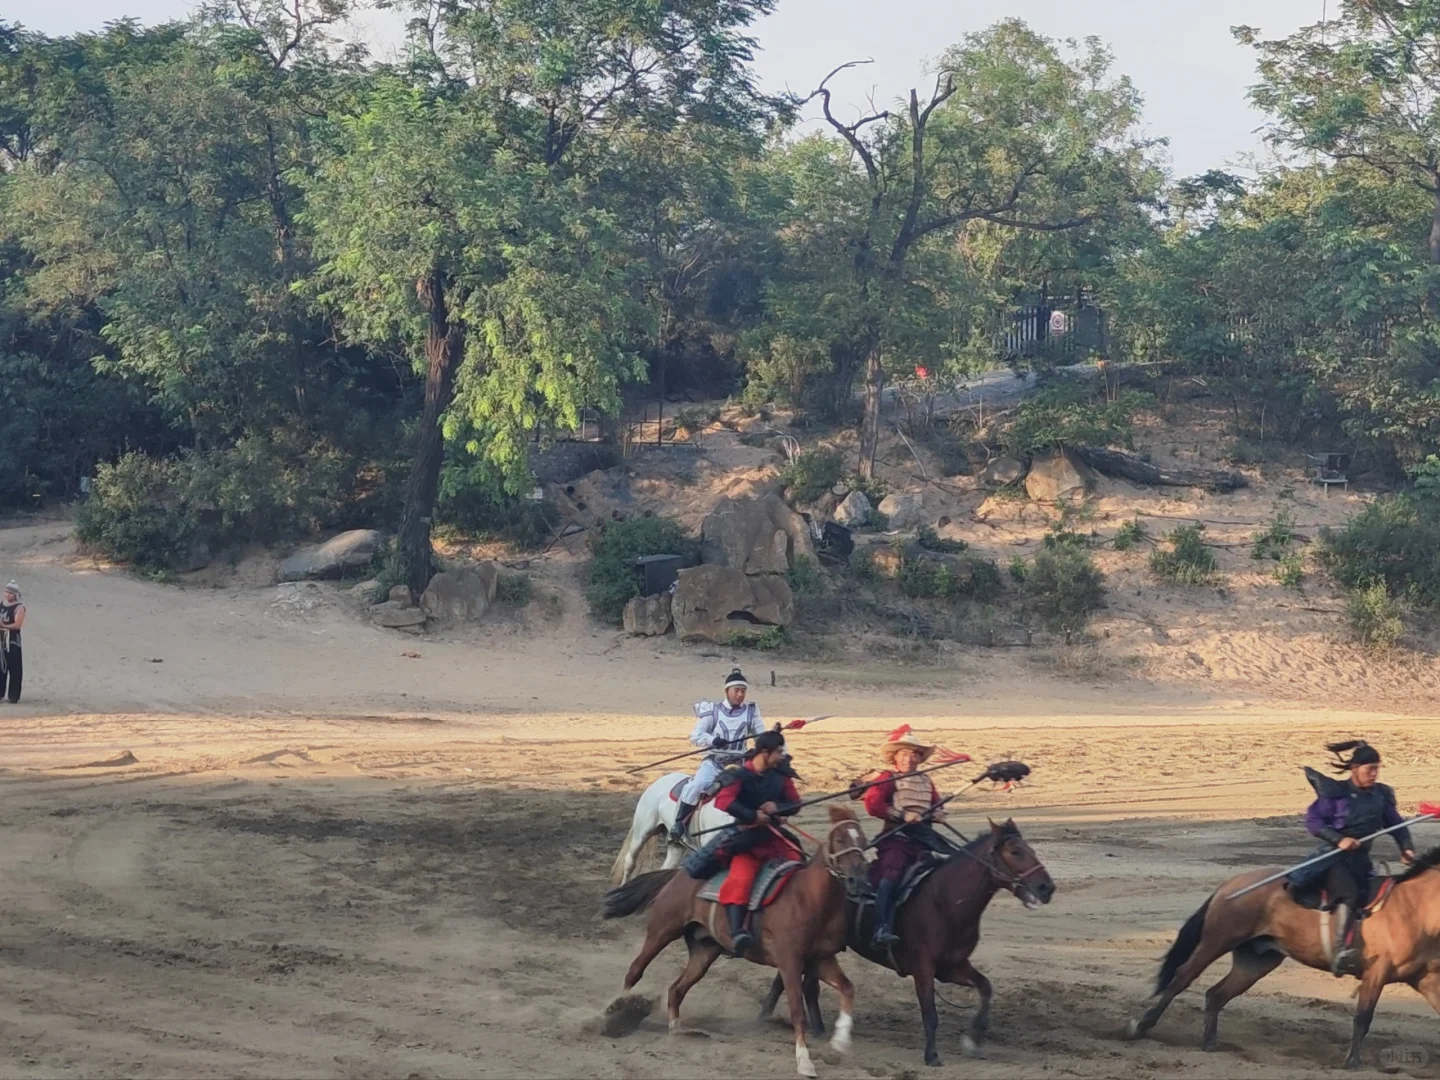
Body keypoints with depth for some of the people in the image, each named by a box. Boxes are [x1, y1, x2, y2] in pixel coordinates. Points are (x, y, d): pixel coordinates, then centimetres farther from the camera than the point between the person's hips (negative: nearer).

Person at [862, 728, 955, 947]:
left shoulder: (925, 782, 20)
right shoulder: (888, 778, 3)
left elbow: (936, 803, 31)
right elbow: (872, 803, -11)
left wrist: (938, 813, 5)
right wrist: (902, 815, -17)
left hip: (924, 836, 7)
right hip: (897, 836, -7)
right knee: (891, 875, -27)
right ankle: (882, 929, -34)